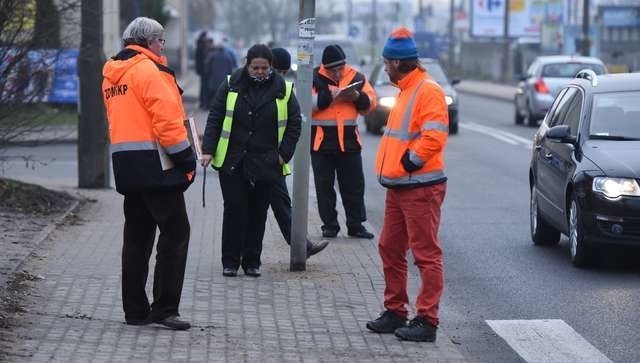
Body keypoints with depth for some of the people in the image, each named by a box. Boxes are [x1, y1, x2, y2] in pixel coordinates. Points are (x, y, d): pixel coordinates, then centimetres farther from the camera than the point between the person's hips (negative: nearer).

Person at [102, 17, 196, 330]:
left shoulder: (112, 75, 17)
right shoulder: (149, 70, -11)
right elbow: (166, 118, -17)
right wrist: (185, 159, -11)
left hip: (125, 164, 9)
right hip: (154, 163, -9)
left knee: (136, 238, 12)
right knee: (175, 233, -5)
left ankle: (135, 310, 13)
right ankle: (164, 309, -7)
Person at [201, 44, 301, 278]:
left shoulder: (282, 90, 1)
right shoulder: (232, 85, 0)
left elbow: (294, 123, 7)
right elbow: (215, 118, 2)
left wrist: (284, 153, -2)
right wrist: (208, 150, -6)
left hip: (265, 164, 1)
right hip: (232, 162, -1)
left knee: (258, 213, 5)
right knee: (234, 210, -1)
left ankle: (252, 261, 15)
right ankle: (230, 261, 6)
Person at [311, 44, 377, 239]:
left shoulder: (356, 77, 6)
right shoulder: (314, 78, -4)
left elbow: (370, 102, 8)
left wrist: (357, 97, -12)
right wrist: (328, 96, -23)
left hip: (348, 140, 2)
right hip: (321, 140, -2)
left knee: (354, 185, 5)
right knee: (324, 186, 4)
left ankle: (356, 225, 13)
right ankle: (329, 225, 14)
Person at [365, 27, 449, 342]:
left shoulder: (428, 91, -14)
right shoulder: (406, 91, 18)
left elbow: (434, 136, -25)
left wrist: (411, 161, -17)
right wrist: (392, 168, 15)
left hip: (420, 187, -11)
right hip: (398, 186, 11)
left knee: (426, 254, -7)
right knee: (390, 249, 14)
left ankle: (426, 321, -6)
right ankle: (395, 312, 24)